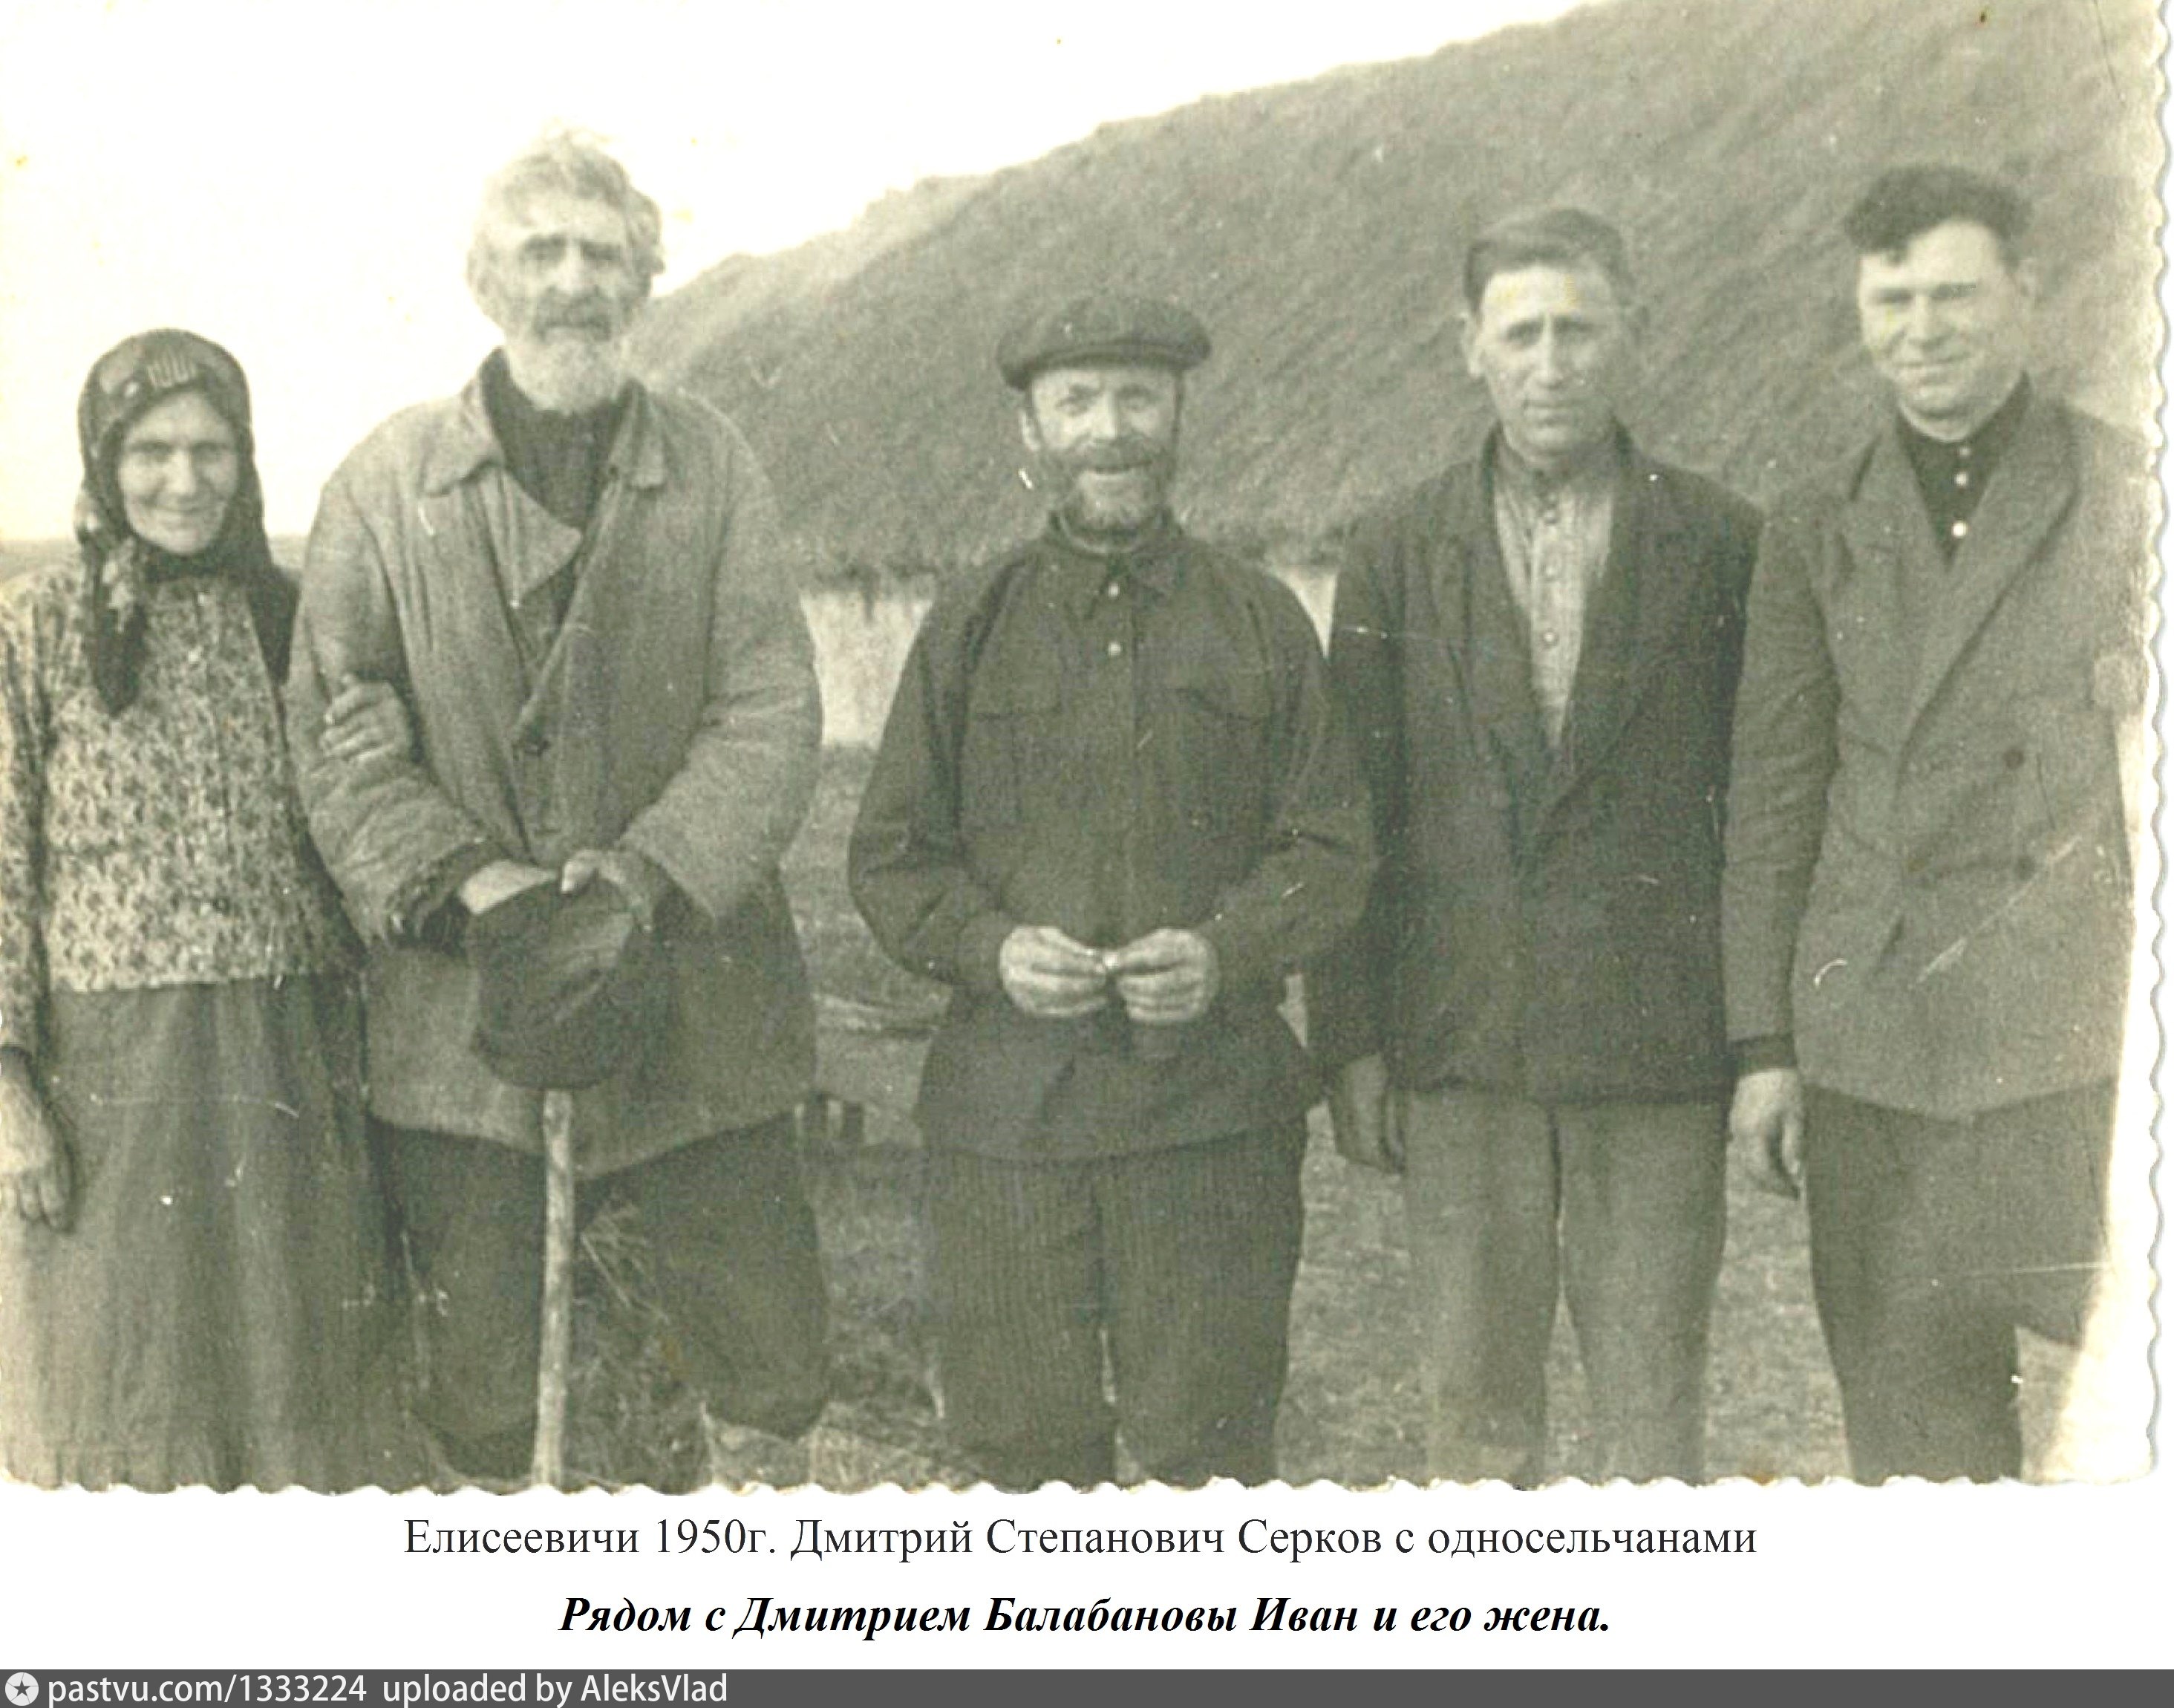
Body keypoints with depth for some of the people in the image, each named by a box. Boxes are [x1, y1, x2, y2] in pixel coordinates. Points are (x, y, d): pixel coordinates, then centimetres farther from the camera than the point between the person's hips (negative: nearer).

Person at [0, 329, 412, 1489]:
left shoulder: (285, 618, 8)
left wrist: (387, 748, -8)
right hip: (112, 1065, -3)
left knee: (302, 1372, 10)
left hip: (296, 1065, 3)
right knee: (123, 1381, 7)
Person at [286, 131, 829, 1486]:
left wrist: (653, 865, -16)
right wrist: (464, 879, -14)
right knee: (474, 1380, 9)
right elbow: (328, 728, 0)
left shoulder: (715, 470, 3)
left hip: (689, 987, 1)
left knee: (767, 1349, 8)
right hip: (455, 1004, 0)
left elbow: (775, 712, -2)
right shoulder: (387, 482, 2)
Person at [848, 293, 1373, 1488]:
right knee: (1021, 1434, 6)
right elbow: (890, 857, 8)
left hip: (1212, 1104, -1)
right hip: (1004, 1103, 1)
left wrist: (1226, 952, -13)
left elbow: (1329, 847, 6)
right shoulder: (970, 627, 9)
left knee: (1205, 1436, 2)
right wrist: (991, 948, -11)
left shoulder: (1262, 624, 8)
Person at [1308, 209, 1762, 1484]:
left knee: (1656, 1402, 6)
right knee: (1475, 1401, 10)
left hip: (1659, 1046, -1)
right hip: (1459, 1043, 1)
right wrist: (1352, 1042, 2)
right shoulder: (1398, 555, 6)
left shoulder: (1723, 544, 3)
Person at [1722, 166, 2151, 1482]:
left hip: (2086, 1033, -2)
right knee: (1911, 1419, 9)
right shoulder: (1819, 533, 10)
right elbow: (1774, 798, 10)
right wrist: (1765, 1044, 6)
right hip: (1875, 1042, 2)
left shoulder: (2132, 498, 2)